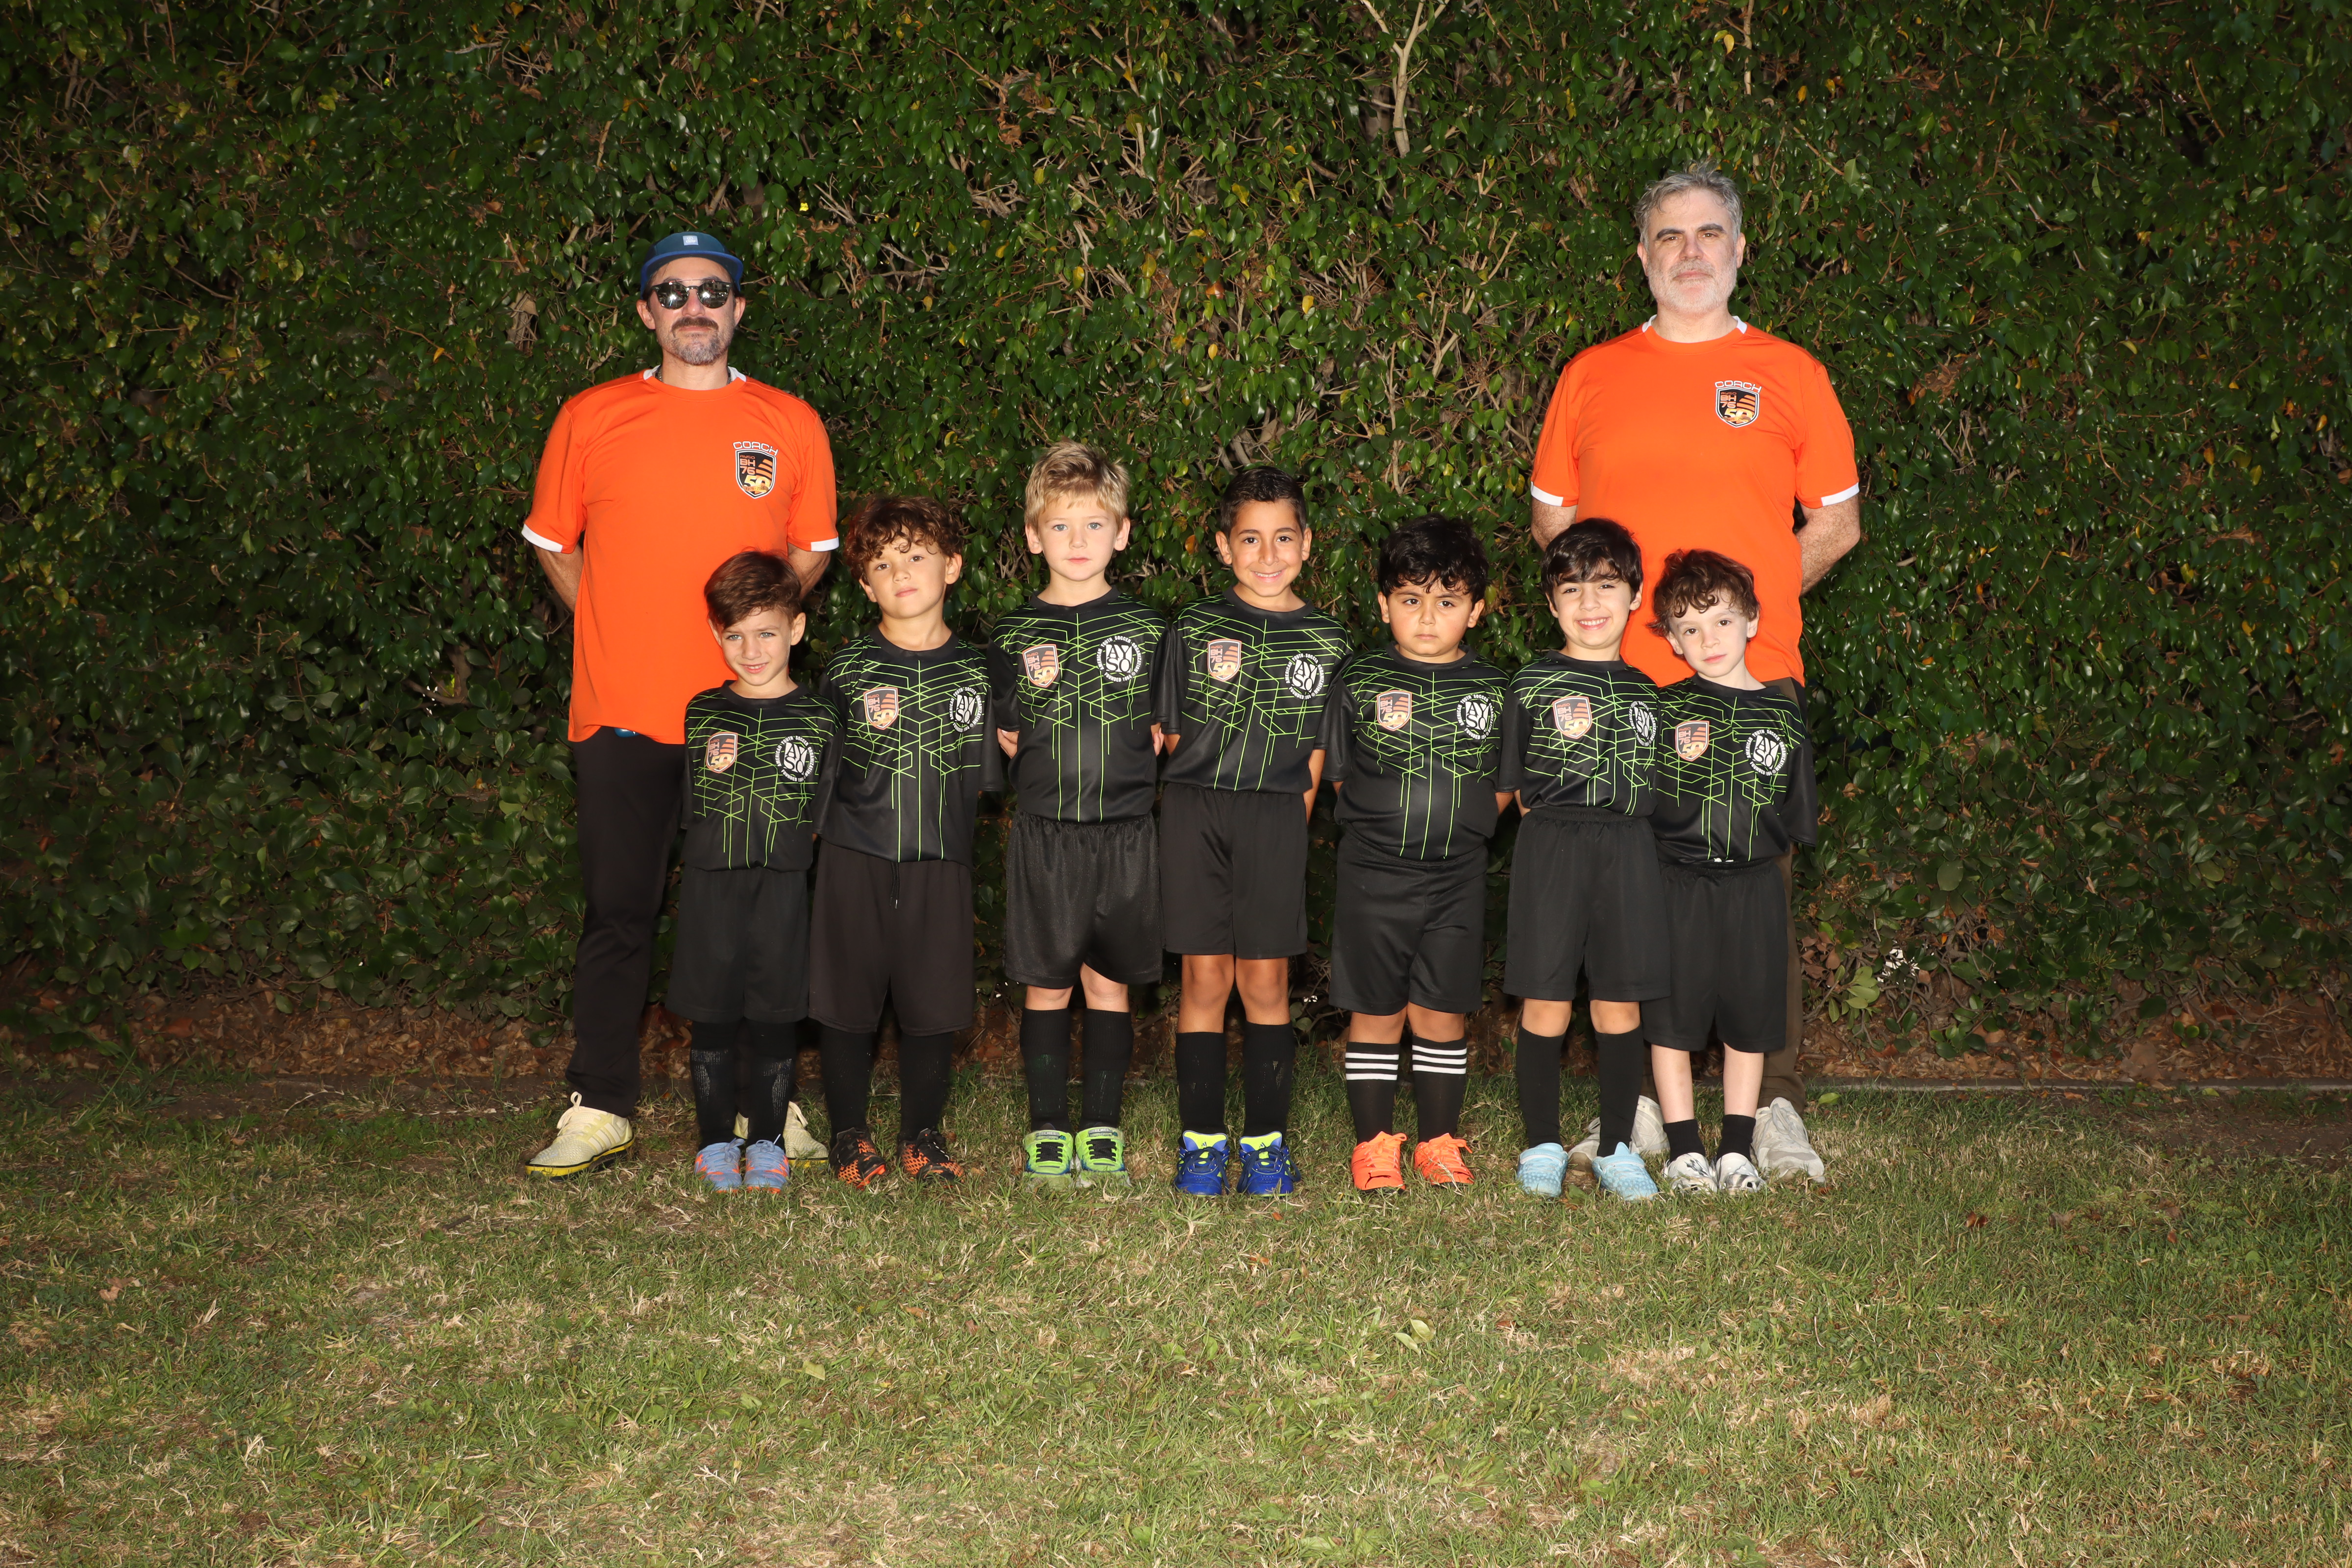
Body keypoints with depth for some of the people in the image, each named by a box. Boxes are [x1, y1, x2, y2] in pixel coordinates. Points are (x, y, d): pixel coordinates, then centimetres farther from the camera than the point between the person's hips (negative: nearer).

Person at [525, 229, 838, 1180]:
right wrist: (620, 632, 5)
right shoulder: (591, 418, 6)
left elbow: (810, 551, 16)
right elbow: (553, 544, 15)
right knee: (618, 913, 2)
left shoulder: (791, 424, 8)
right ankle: (599, 1114, 10)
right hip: (622, 710, 0)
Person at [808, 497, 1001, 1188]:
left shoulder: (973, 671, 3)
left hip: (940, 863, 1)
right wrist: (822, 825, 0)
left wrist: (940, 821, 1)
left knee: (934, 1004, 4)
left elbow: (979, 776, 9)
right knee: (847, 1001, 5)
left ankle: (924, 1135, 21)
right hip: (855, 858, -1)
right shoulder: (849, 666, 0)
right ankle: (849, 1134, 21)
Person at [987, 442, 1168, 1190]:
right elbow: (1003, 736, 9)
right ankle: (1047, 1130, 13)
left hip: (1125, 832, 0)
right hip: (1043, 833, 0)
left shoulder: (1145, 630, 4)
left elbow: (1161, 730, 9)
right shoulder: (1014, 636, 4)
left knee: (1110, 982, 6)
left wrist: (1125, 773, -2)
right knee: (1046, 985, 4)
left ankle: (1103, 1129, 15)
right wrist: (1056, 772, 0)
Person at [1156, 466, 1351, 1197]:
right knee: (1205, 977, 1)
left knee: (1266, 980, 1)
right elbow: (1175, 734, 9)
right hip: (1195, 812, 0)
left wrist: (1288, 827, 2)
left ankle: (1266, 1140, 11)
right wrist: (1201, 815, 4)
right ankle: (1200, 1137, 10)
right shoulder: (1195, 629, 6)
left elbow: (1316, 755, 10)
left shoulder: (1326, 642, 7)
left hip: (1275, 817, 0)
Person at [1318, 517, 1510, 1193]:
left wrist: (1454, 824, 2)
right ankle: (1374, 1143, 15)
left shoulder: (1492, 692, 4)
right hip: (1372, 874, -1)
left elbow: (1504, 788, 11)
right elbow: (1340, 776, 4)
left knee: (1442, 1011, 7)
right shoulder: (1359, 682, 0)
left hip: (1457, 876, 1)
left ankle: (1439, 1140, 19)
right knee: (1376, 1013, 4)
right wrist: (1392, 823, -2)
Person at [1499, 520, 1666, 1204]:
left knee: (1620, 1004, 5)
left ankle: (1617, 1148, 16)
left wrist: (1620, 836, 7)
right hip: (1550, 847, -3)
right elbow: (1517, 787, 4)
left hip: (1629, 849, 3)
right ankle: (1543, 1146, 12)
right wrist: (1557, 833, -2)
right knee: (1546, 1001, -1)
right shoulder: (1534, 684, 2)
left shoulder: (1645, 691, 12)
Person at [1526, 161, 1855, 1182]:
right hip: (1619, 676, 2)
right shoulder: (1590, 377, 14)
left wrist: (1750, 596, 2)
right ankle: (1638, 1106, 11)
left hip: (1751, 674, -1)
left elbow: (1839, 520, 13)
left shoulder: (1790, 374, 10)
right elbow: (1551, 514, 18)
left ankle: (1775, 1109, 3)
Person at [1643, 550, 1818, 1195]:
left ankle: (1737, 1151, 18)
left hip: (1753, 886, 2)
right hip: (1677, 884, -2)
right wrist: (1666, 849, -4)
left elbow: (1795, 821, 10)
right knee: (1671, 1020, 0)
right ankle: (1685, 1152, 11)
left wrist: (1760, 850, 3)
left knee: (1750, 1022, 7)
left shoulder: (1781, 715, 5)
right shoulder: (1665, 710, 1)